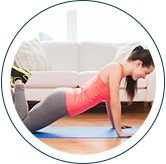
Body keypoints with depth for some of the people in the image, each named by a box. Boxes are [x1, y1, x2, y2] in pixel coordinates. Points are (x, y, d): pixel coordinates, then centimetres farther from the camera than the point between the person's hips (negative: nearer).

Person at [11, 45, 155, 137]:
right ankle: (18, 82, 8)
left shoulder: (117, 70, 10)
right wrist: (120, 132, -15)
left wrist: (115, 124, 26)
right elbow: (115, 102, -22)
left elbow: (109, 101, 21)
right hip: (61, 102, -9)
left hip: (65, 98, 9)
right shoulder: (116, 68, -19)